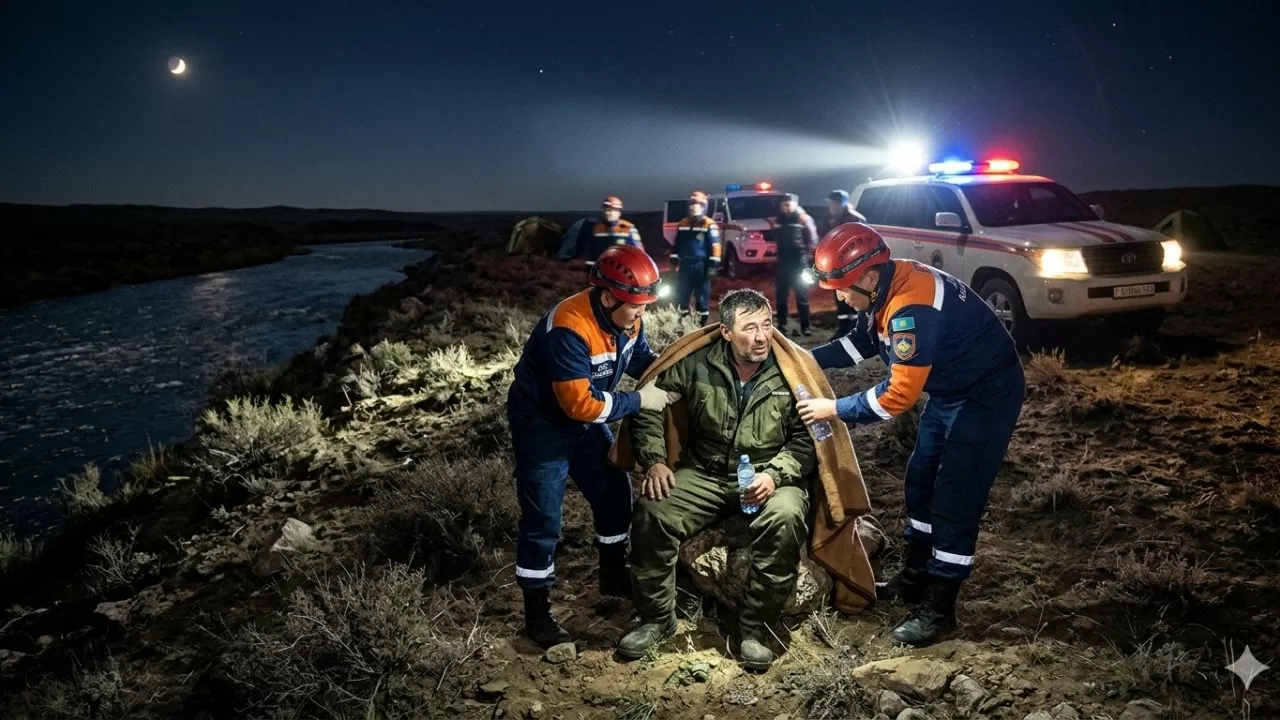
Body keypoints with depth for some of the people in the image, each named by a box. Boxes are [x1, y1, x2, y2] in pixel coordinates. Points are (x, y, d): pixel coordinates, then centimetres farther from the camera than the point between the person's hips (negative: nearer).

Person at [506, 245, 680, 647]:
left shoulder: (627, 318, -10)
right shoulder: (569, 329, -36)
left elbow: (642, 359, 6)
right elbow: (580, 403, -36)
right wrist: (639, 401, -29)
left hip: (586, 422, 8)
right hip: (542, 425, -8)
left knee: (615, 495, 16)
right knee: (543, 521, -4)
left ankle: (614, 576, 37)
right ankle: (537, 613, 11)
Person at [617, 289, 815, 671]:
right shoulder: (698, 363, -6)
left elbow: (807, 439, -6)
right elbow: (651, 405, 4)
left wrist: (774, 474, -22)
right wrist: (655, 460, -7)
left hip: (770, 477, -1)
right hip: (705, 474, 2)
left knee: (786, 518, -34)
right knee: (652, 513, -22)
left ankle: (753, 626, -14)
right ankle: (656, 618, 0)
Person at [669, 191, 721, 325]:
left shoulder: (709, 225, -5)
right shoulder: (683, 224, 13)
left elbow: (715, 246, -10)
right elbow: (677, 244, 18)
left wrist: (712, 264, -15)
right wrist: (674, 260, 13)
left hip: (701, 266, -5)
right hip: (685, 265, 5)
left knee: (702, 296, 2)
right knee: (681, 295, 10)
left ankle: (701, 322, 9)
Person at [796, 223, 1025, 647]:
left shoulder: (912, 308, -34)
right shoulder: (885, 289, -4)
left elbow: (898, 395, -32)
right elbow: (862, 341, 11)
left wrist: (835, 409, -22)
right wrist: (806, 358, -2)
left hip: (987, 395, -10)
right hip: (949, 390, 10)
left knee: (955, 500, -7)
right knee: (921, 482, 15)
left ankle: (938, 608, 3)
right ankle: (916, 578, 29)